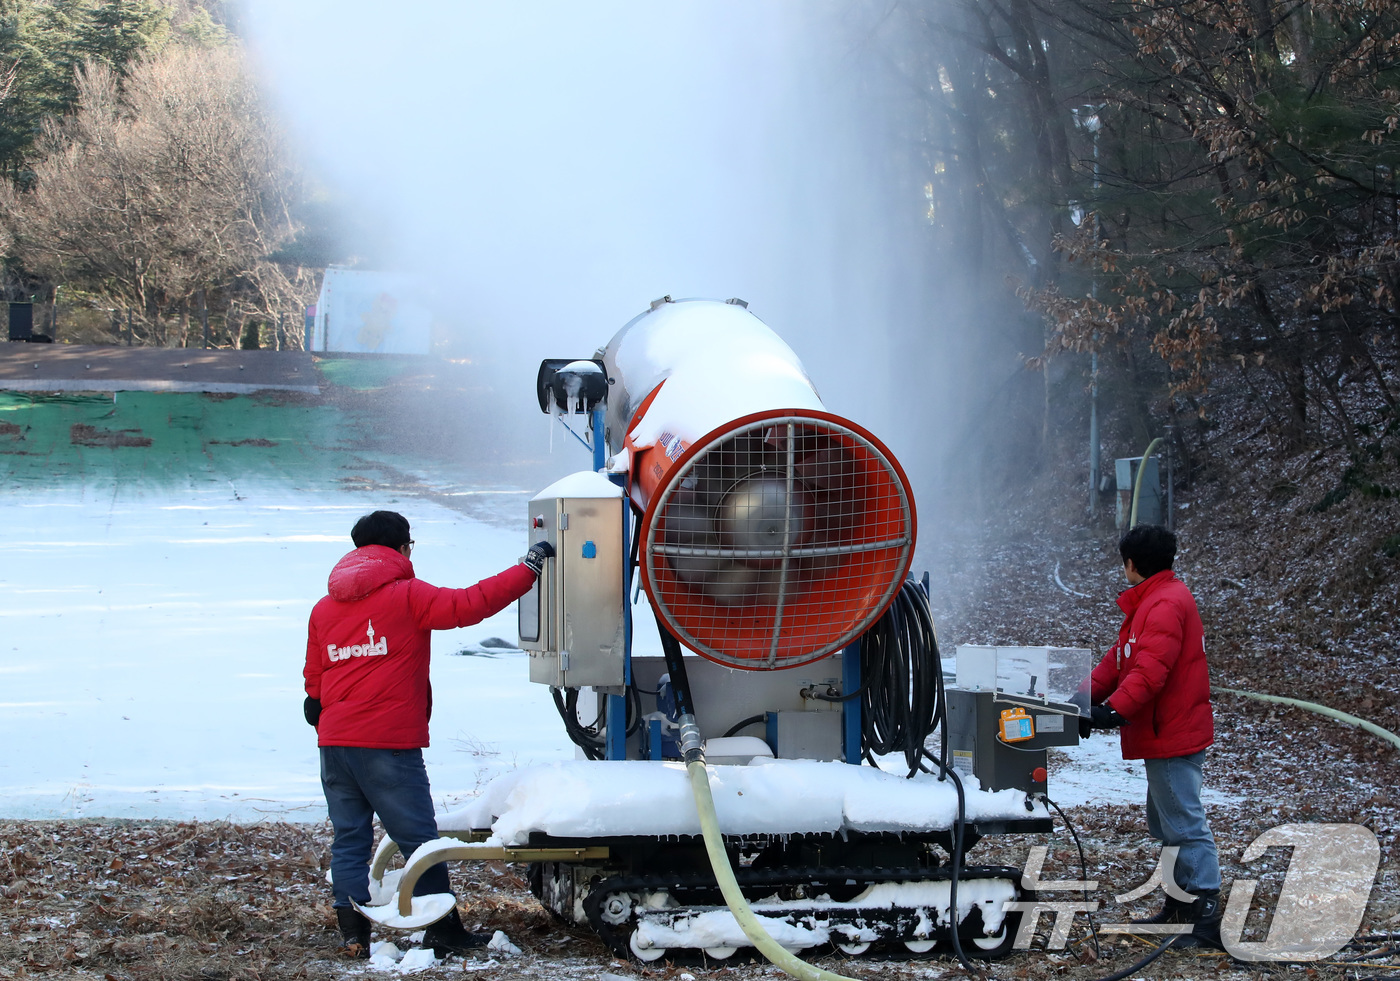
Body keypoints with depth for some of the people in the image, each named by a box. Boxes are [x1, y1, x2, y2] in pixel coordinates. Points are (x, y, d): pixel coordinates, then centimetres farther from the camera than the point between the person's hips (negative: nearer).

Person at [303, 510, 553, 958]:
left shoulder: (324, 609, 13)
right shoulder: (408, 596, -5)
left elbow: (314, 678, 18)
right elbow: (468, 605, -14)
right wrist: (527, 569, -8)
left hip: (334, 744, 5)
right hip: (390, 745, -5)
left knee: (349, 838, 9)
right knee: (419, 838, 2)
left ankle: (353, 934, 5)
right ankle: (443, 931, 7)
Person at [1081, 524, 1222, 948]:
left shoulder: (1166, 603, -17)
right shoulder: (1151, 600, 18)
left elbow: (1150, 670, -28)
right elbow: (1120, 659, 18)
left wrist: (1115, 709, -33)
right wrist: (1087, 694, 8)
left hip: (1173, 737, -11)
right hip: (1164, 735, 11)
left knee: (1185, 824, -12)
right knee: (1166, 824, 18)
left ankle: (1207, 920, -13)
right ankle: (1179, 908, 27)